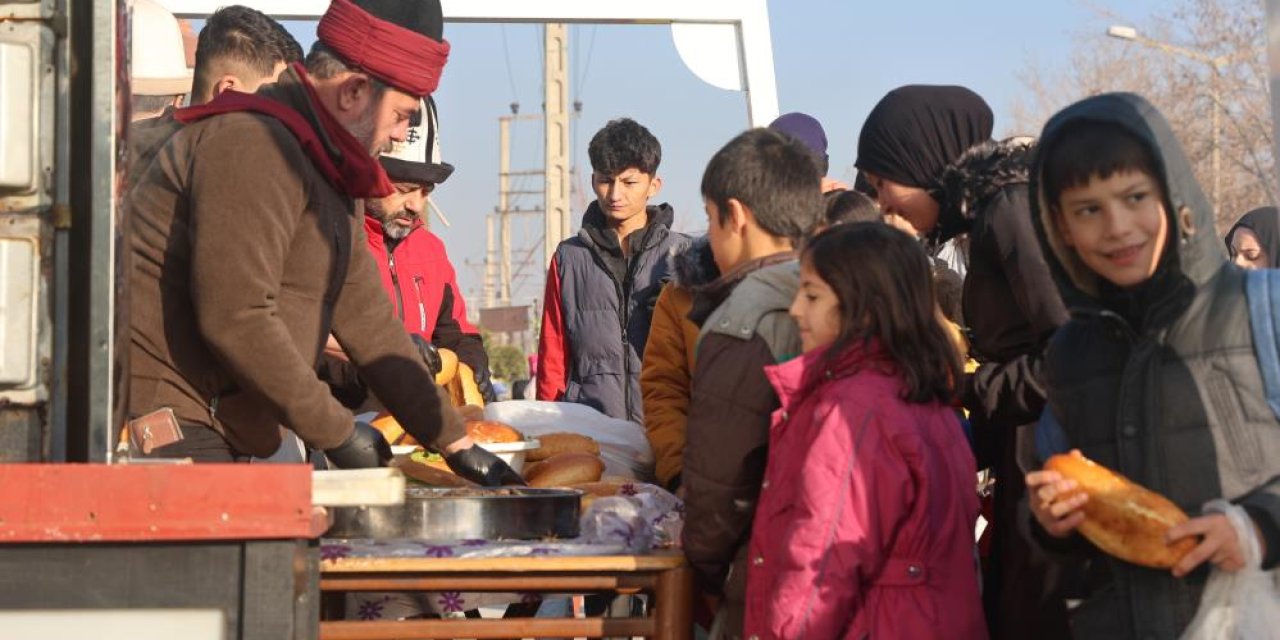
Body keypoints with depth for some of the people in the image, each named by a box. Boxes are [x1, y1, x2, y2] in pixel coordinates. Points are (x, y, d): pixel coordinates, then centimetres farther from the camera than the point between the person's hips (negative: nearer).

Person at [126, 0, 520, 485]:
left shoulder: (321, 174, 20)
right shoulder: (255, 142, -15)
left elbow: (369, 325, 23)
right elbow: (235, 319, -24)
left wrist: (456, 445, 20)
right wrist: (336, 432, -14)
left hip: (200, 427, 10)